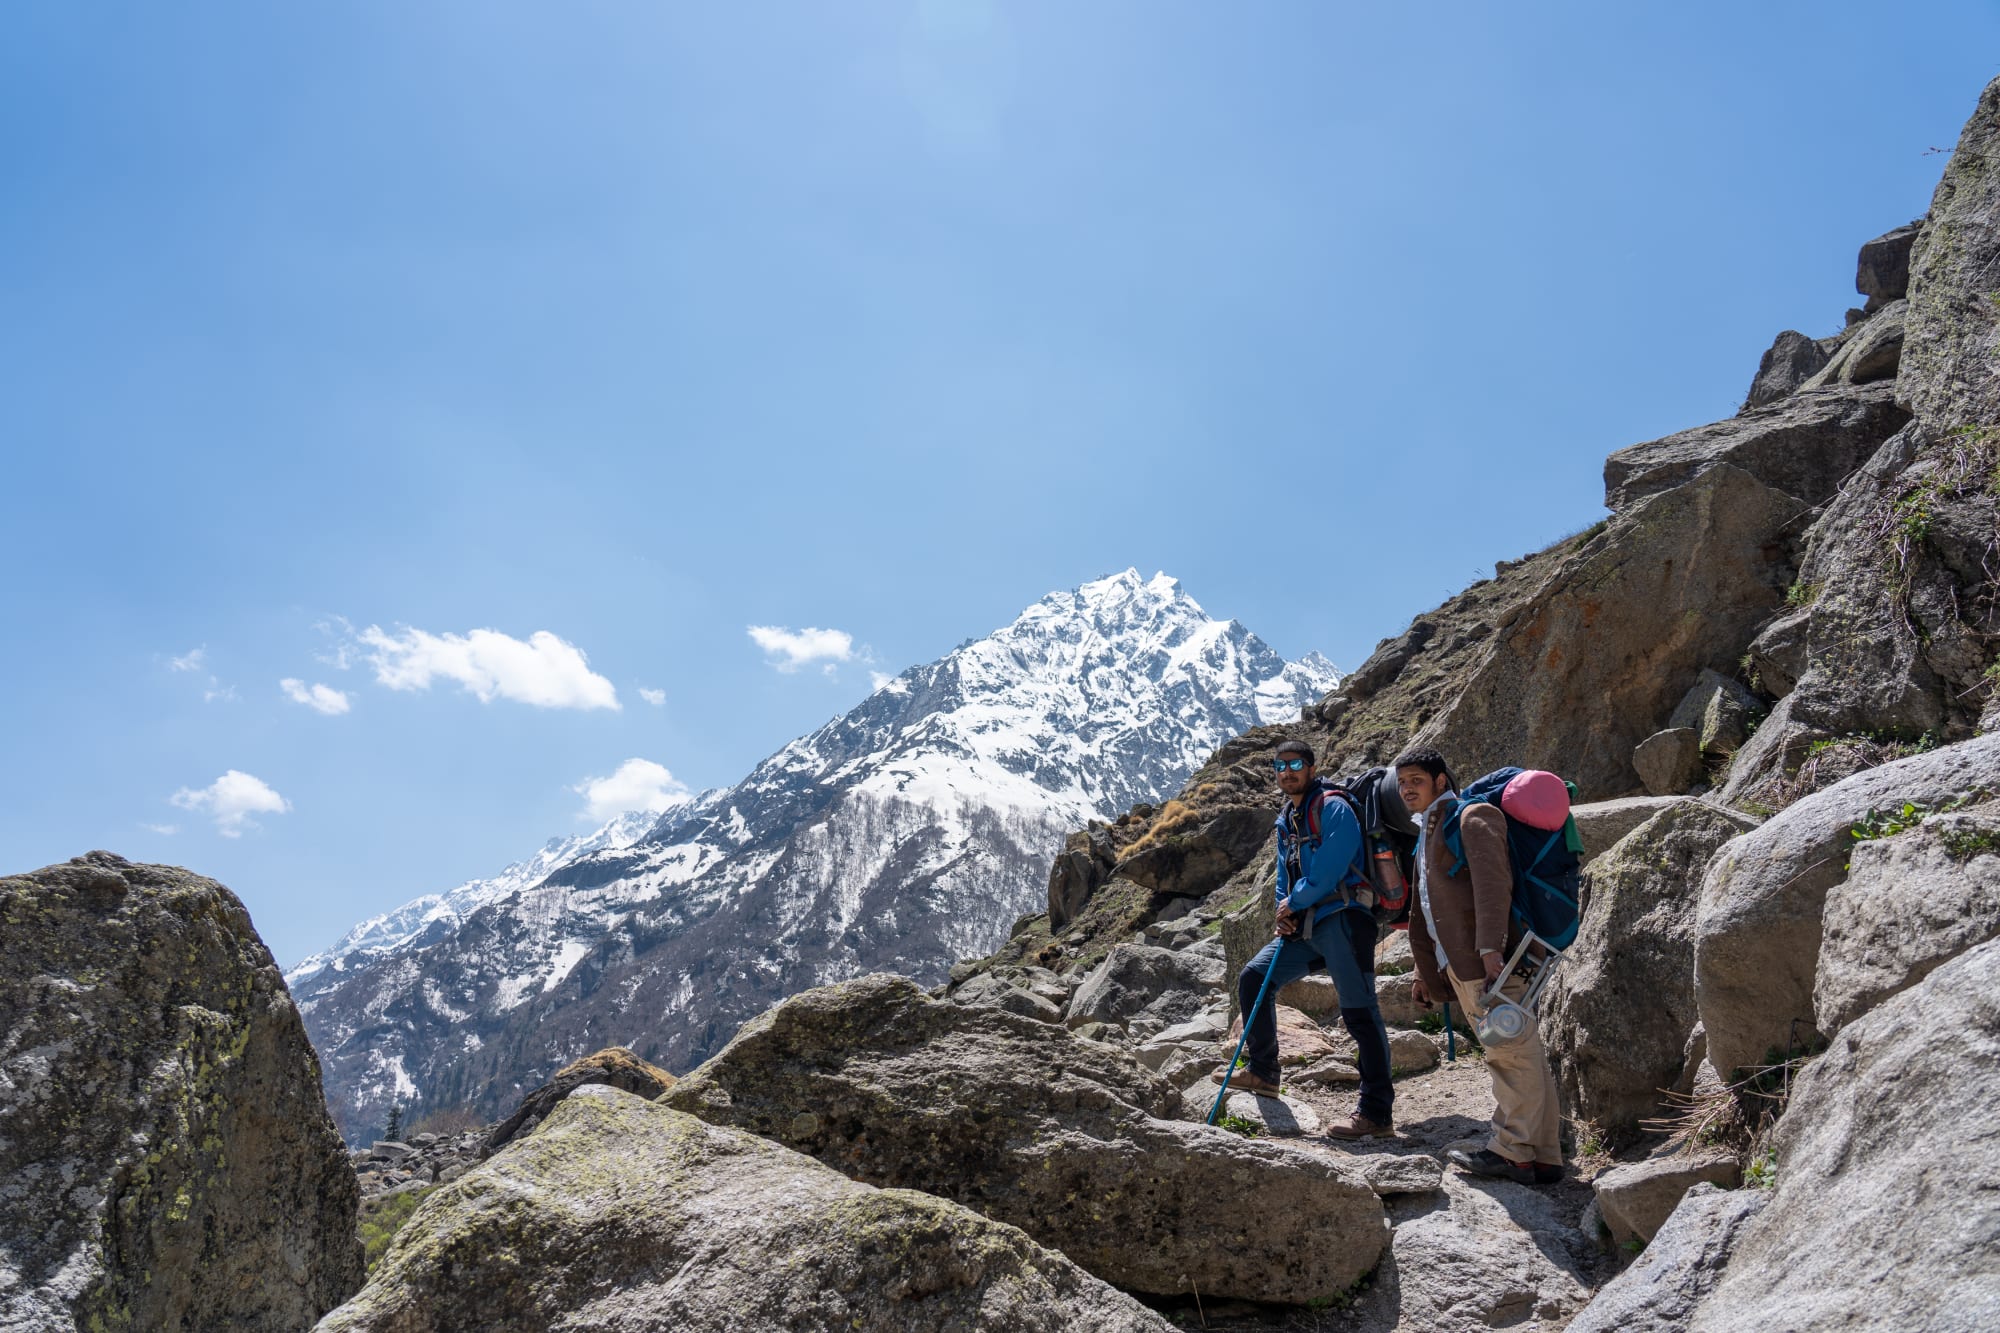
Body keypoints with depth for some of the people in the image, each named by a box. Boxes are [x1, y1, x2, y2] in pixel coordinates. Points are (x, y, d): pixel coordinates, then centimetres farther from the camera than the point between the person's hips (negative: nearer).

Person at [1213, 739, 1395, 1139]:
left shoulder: (1333, 809, -10)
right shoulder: (1286, 819, 18)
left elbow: (1329, 870, -19)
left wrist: (1293, 903, -7)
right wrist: (1284, 912, 6)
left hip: (1340, 920, -9)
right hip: (1303, 926, 9)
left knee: (1359, 1013, -10)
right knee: (1253, 977, 8)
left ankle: (1377, 1115, -10)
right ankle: (1262, 1072, 21)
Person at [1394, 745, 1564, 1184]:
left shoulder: (1473, 817, -4)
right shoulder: (1427, 833, 25)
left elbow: (1492, 883, -17)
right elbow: (1427, 910, 28)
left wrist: (1490, 949, -26)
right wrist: (1425, 973, 27)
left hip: (1488, 961, -10)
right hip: (1458, 964, 10)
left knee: (1513, 1052, -6)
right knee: (1508, 1054, 11)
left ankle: (1514, 1153, -4)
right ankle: (1540, 1157, 15)